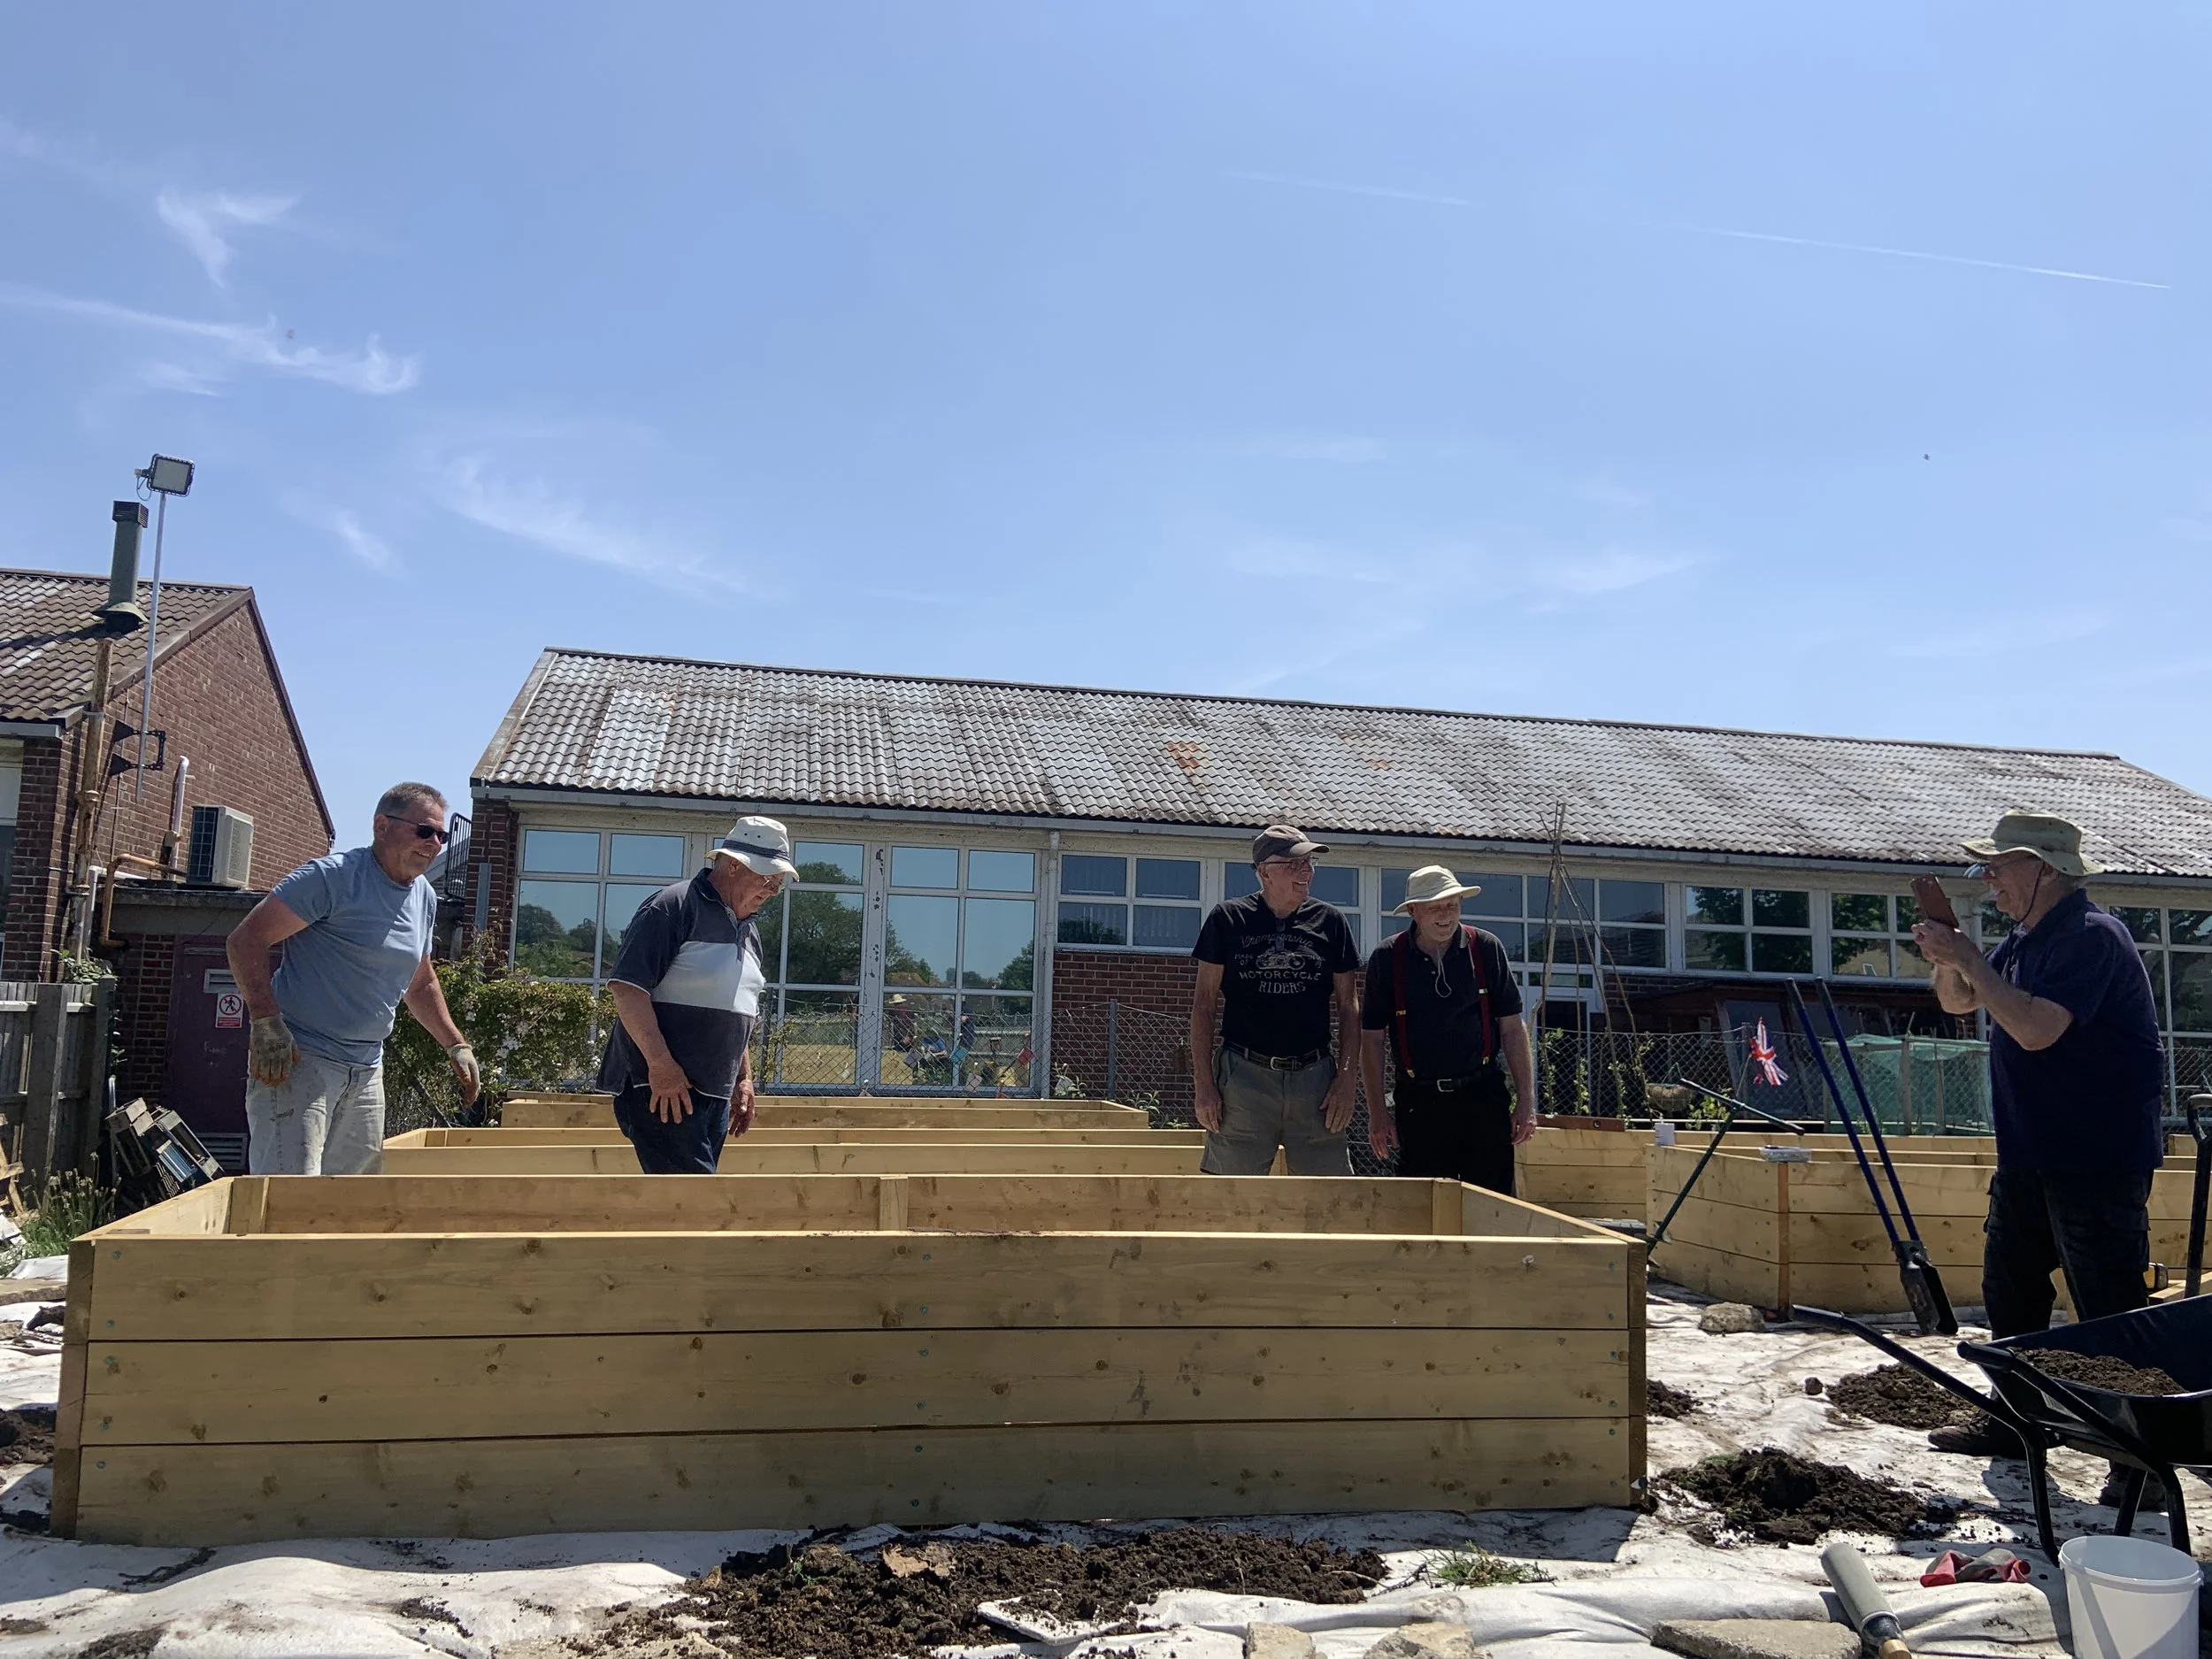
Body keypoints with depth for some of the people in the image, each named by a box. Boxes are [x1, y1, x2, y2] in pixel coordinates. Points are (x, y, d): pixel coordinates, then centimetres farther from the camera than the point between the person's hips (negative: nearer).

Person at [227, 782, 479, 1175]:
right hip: (297, 1056, -8)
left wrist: (456, 1045, 22)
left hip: (367, 1070, 8)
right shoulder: (333, 876, -11)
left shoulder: (425, 898, 13)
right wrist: (266, 1022, -24)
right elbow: (245, 940, -14)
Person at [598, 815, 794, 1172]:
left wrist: (744, 1080, 23)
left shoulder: (748, 930, 18)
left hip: (716, 1092, 9)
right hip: (662, 1088, -8)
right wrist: (661, 1064, -22)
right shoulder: (674, 906, -9)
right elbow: (626, 986, -17)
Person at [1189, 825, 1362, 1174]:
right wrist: (1203, 1084, -4)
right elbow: (1204, 1002, 3)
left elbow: (1348, 1006, 11)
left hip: (1315, 1079, 2)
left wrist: (1348, 1078, 0)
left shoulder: (1330, 921, 8)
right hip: (1243, 1076, -2)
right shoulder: (1228, 919, 3)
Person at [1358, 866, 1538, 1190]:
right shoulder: (1387, 958, 1)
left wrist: (1526, 1101, 0)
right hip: (1419, 1102, 0)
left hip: (1483, 1099, 0)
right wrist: (1377, 1112, -1)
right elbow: (1372, 1037, 4)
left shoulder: (1487, 948, 3)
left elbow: (1512, 1027, 5)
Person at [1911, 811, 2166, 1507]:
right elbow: (1960, 1003, 22)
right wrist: (1948, 962, 1)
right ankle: (2012, 1419, 29)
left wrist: (1970, 960, -21)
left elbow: (2036, 1028, -29)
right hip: (2029, 1154, 10)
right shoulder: (2023, 940, 11)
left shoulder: (2092, 936, -18)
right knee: (2009, 1290, 16)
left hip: (2097, 1160, -10)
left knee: (2110, 1311, -5)